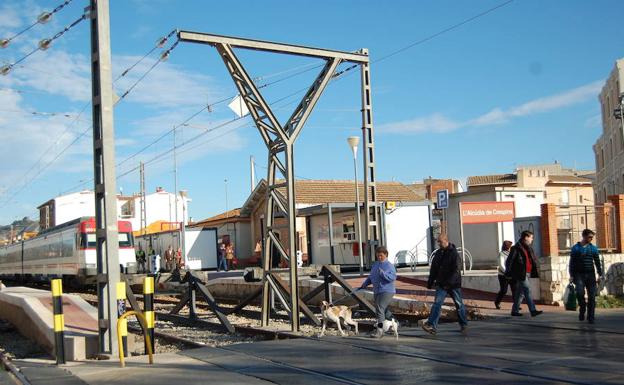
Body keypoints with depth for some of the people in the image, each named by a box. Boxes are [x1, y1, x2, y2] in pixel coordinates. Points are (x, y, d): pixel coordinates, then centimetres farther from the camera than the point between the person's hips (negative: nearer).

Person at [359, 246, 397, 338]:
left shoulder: (389, 265, -5)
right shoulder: (375, 265, 15)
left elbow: (393, 277, -17)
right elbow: (370, 277, 23)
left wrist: (382, 273, -25)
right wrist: (364, 284, 11)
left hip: (387, 291, -8)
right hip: (377, 291, 8)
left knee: (380, 307, -20)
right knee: (384, 310, 14)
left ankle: (379, 330, -22)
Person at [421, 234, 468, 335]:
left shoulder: (454, 253, -12)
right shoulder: (438, 253, 8)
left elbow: (456, 270, -19)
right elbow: (433, 269, 14)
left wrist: (449, 282, -25)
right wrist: (430, 282, 10)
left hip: (454, 285, -5)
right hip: (441, 284, 5)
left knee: (459, 304, 9)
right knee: (437, 303, -9)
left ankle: (464, 324, 26)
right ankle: (431, 325, -16)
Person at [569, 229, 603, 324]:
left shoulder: (593, 248, 8)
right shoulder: (575, 248, 2)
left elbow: (597, 262, 10)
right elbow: (572, 263, 2)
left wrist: (600, 274, 3)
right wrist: (571, 275, -3)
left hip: (590, 274, 2)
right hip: (579, 274, -2)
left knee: (592, 296, -1)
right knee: (580, 293, -19)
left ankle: (591, 317, 7)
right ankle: (582, 308, 7)